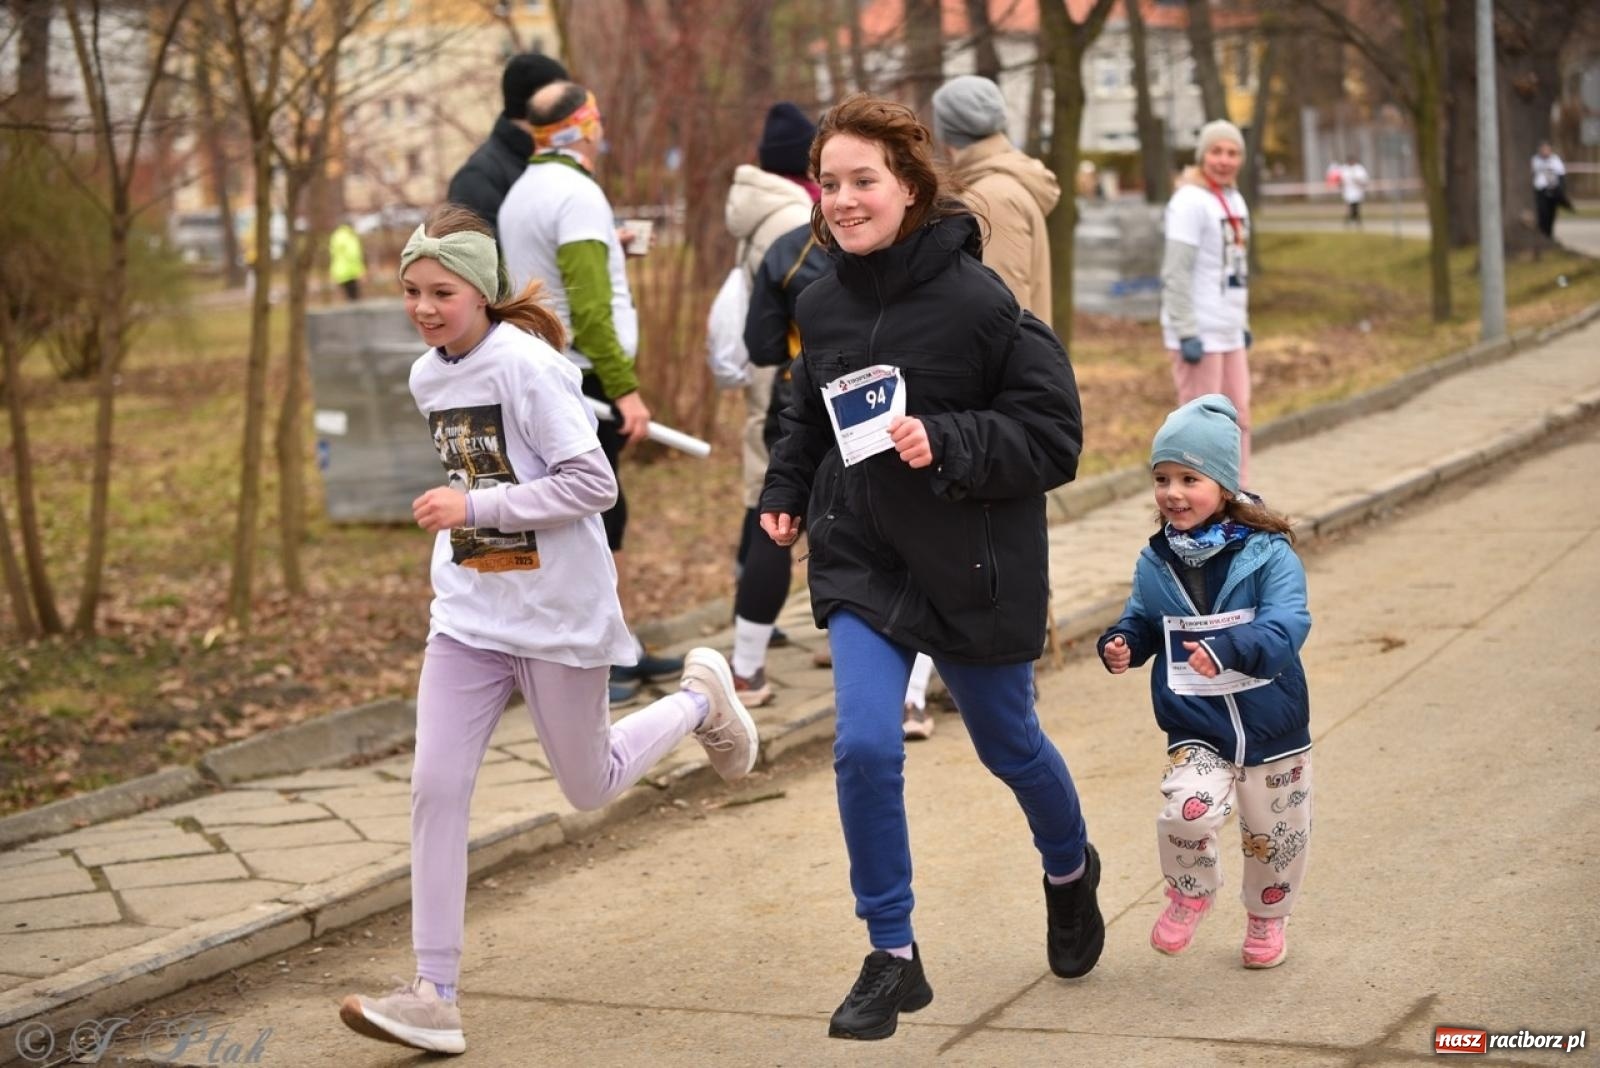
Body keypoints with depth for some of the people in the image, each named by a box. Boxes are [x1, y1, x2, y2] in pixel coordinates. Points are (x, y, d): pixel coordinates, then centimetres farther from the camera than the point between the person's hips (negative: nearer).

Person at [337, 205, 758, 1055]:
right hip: (467, 612, 6)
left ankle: (700, 698, 38)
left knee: (590, 787, 10)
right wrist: (455, 519, 11)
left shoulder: (528, 367, -17)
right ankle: (435, 995, -4)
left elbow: (594, 483, -21)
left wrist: (475, 508, -23)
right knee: (435, 788, -7)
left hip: (557, 611, -6)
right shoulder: (428, 377, 6)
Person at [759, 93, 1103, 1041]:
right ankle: (893, 958, 5)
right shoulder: (824, 304, -3)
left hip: (974, 566, -3)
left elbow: (1055, 435, -17)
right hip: (862, 561, 3)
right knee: (865, 748, -12)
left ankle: (1071, 871, 50)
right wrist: (787, 490, 6)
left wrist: (945, 443, -29)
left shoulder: (979, 301, -20)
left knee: (1008, 744, 17)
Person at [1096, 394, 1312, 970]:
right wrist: (1120, 644, -10)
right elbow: (1141, 622, 13)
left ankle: (1267, 918, 45)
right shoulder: (1155, 563, -2)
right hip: (1196, 733, 1)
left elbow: (1287, 627, -26)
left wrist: (1228, 649, -43)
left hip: (1272, 732, -1)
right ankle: (1190, 891, 8)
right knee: (1186, 810, -24)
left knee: (1275, 833, 14)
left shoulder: (1267, 553, -14)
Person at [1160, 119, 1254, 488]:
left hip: (1228, 332, 9)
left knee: (1237, 417, 13)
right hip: (1199, 333, -9)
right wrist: (1187, 334, -22)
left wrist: (1243, 323, 18)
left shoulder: (1234, 200, 14)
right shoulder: (1190, 202, -13)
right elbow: (1175, 274, -18)